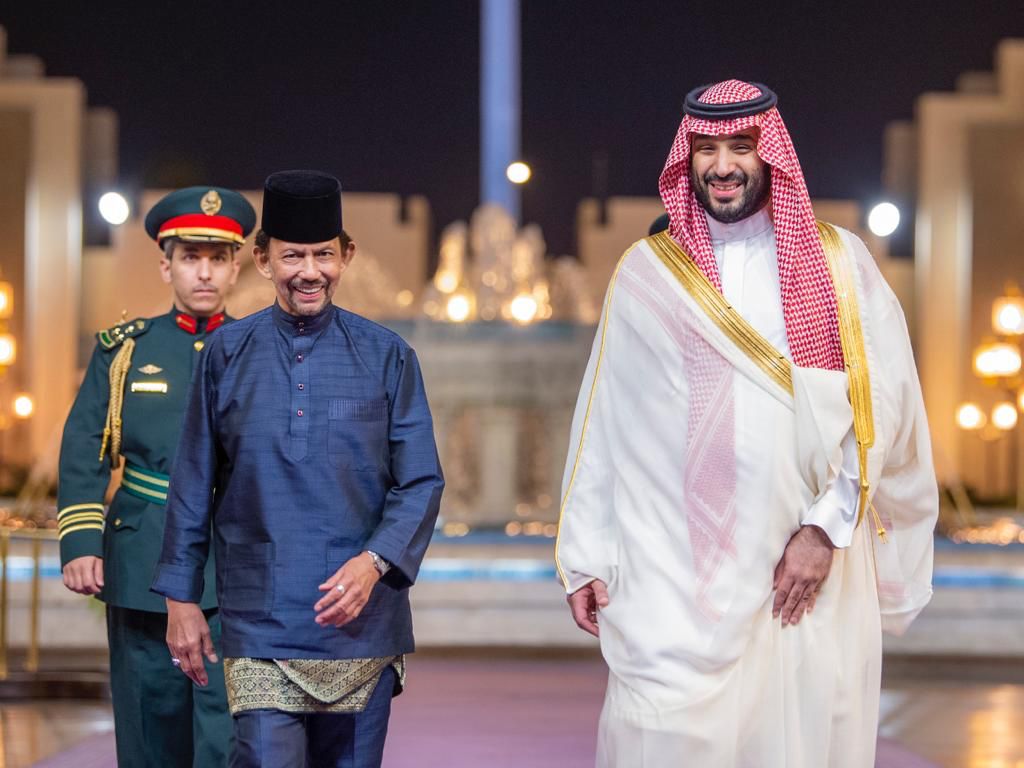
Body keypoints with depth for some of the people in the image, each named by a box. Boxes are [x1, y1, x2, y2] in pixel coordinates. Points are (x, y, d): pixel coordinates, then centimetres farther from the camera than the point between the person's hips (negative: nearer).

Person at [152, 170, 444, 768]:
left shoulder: (386, 356, 3)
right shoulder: (228, 354, 4)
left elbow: (422, 482, 1)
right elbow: (194, 486, 9)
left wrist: (374, 561, -15)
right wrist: (181, 598, 7)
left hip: (362, 622, 1)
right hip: (260, 624, -1)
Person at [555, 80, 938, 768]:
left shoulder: (839, 264, 6)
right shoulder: (648, 271, 7)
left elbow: (879, 404, -1)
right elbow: (603, 424, 7)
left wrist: (826, 527, -11)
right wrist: (586, 558, 3)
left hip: (810, 568, 0)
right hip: (677, 574, 0)